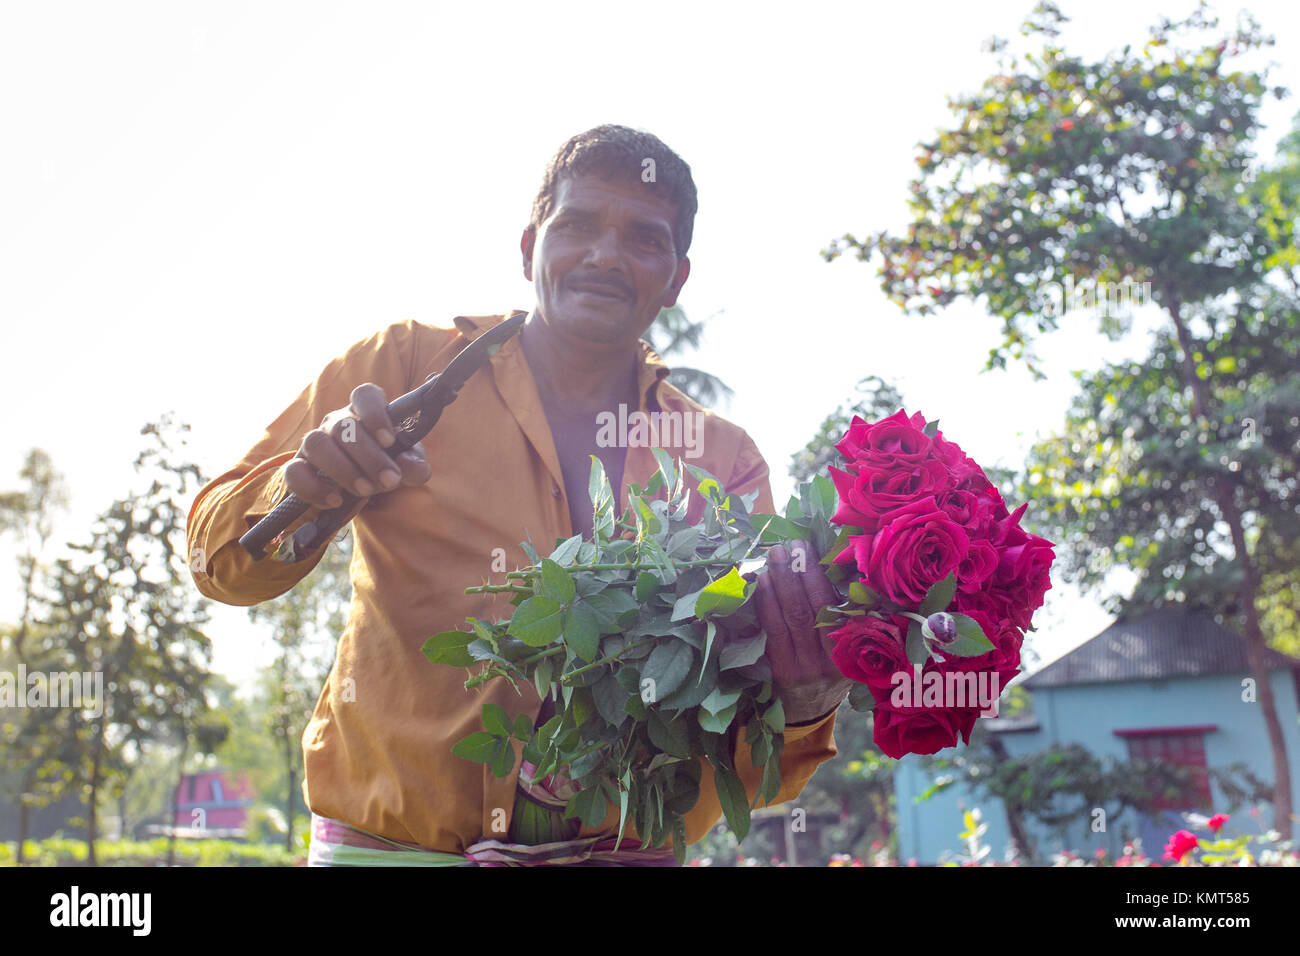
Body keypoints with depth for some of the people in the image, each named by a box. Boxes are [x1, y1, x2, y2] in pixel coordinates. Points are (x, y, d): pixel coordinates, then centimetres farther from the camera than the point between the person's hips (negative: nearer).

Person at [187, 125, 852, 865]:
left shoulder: (724, 462, 7)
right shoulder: (403, 367, 2)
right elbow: (220, 562, 2)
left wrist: (801, 696, -20)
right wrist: (304, 495, -18)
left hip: (615, 846, 1)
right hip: (391, 840, -1)